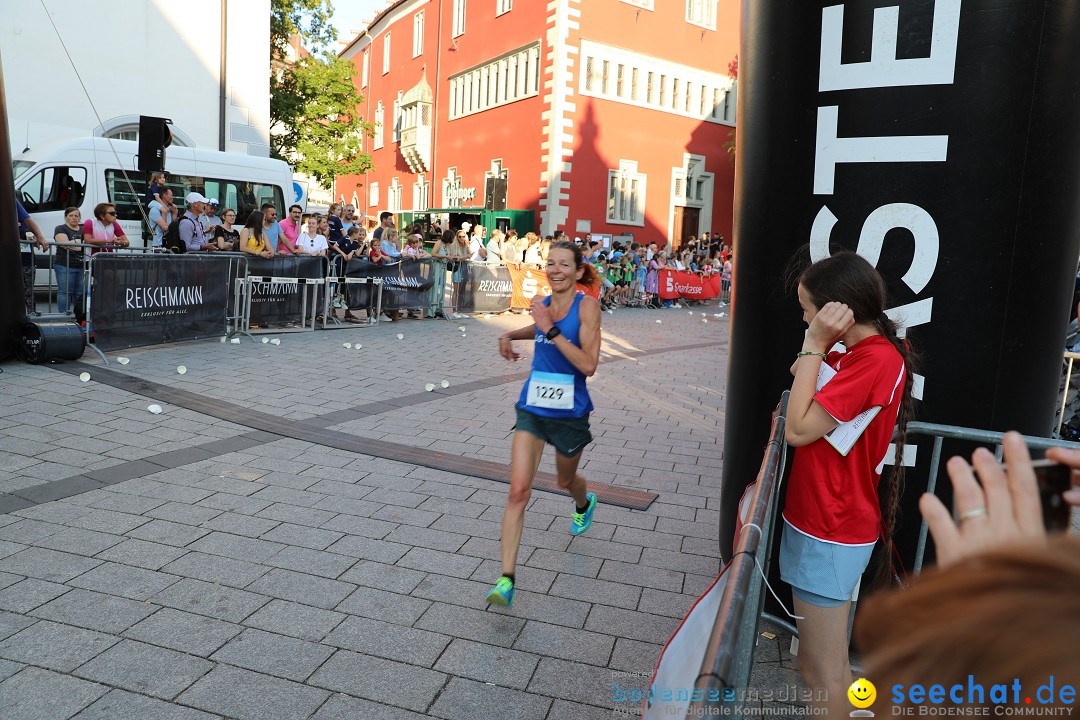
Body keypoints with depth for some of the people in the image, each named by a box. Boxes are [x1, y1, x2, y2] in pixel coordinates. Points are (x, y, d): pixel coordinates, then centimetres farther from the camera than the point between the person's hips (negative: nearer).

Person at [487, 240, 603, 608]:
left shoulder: (587, 305, -14)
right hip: (532, 408, 3)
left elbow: (588, 364, -24)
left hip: (570, 412, -3)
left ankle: (584, 504, 63)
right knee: (518, 490, -10)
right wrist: (510, 335, 10)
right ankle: (506, 580, -6)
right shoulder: (543, 304, 1)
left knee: (566, 480, 23)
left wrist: (551, 330, -27)